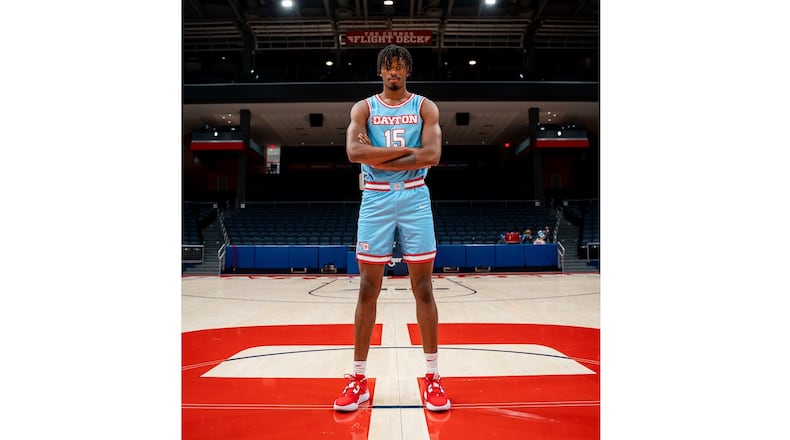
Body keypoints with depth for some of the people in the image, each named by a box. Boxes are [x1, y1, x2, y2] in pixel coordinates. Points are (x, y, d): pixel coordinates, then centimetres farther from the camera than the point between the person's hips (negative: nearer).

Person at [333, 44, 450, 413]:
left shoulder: (425, 107, 5)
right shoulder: (364, 107, 7)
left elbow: (432, 155, -11)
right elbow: (354, 152, -12)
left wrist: (379, 158, -11)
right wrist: (405, 150, -14)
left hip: (415, 198, 0)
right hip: (375, 199, 1)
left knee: (423, 289, 2)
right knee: (368, 289, 3)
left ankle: (433, 378, 14)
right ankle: (358, 379, 14)